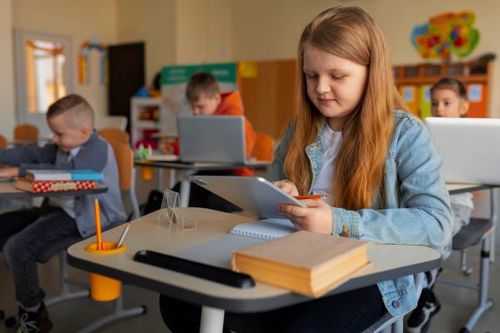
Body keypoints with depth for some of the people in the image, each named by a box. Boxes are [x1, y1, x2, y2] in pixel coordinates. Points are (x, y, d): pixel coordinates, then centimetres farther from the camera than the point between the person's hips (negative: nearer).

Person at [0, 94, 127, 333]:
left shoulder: (97, 151, -17)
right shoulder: (64, 146, 14)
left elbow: (61, 174, -28)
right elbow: (32, 154, 10)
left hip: (84, 219, -10)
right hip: (59, 209, 11)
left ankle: (33, 310, 3)